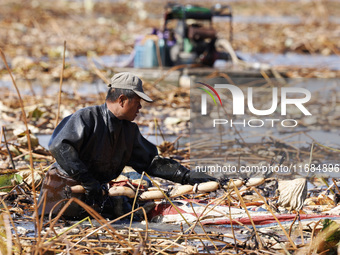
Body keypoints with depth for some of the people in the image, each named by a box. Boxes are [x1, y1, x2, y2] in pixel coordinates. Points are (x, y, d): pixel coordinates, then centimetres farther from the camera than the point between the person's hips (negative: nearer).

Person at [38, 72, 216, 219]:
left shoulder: (130, 131, 8)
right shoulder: (87, 117, -15)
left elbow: (151, 162, 11)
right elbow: (59, 146, -25)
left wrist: (187, 176, 2)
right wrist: (86, 179, -30)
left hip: (98, 190, 6)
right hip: (65, 187, -6)